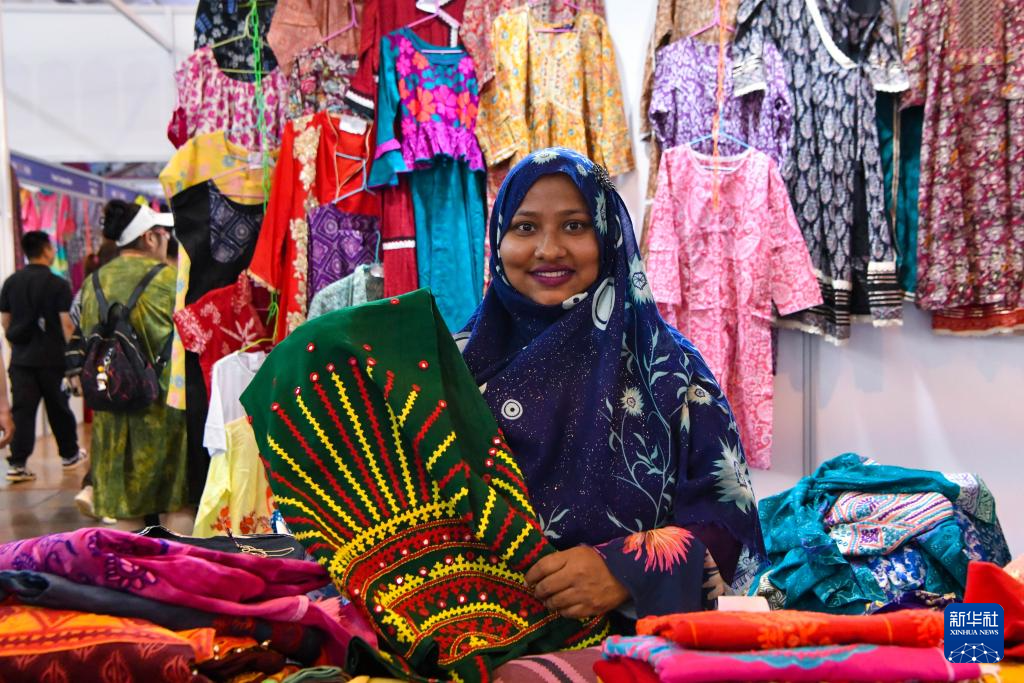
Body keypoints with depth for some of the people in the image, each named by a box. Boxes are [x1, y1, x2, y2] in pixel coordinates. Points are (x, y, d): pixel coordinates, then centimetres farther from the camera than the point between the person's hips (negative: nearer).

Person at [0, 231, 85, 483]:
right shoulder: (58, 284, -9)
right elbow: (66, 324, -11)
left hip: (21, 358, 3)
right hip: (52, 358, -3)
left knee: (22, 411, 2)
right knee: (59, 408, 11)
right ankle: (69, 454, 26)